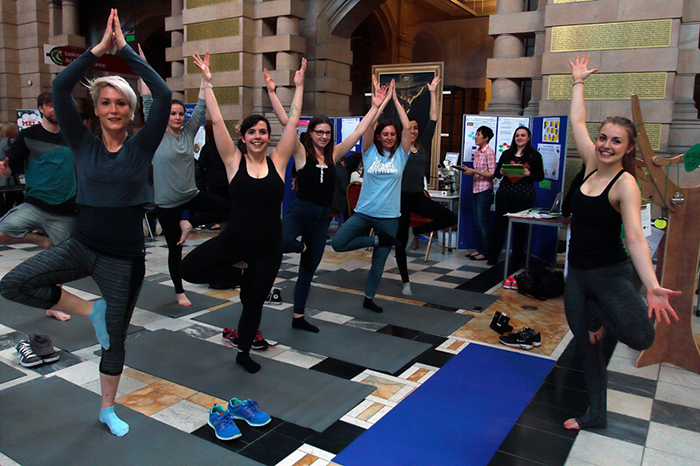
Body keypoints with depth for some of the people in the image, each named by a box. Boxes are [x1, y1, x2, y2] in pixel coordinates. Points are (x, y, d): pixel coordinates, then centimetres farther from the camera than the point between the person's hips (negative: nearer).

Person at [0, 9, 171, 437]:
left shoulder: (141, 147, -5)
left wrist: (125, 49, -13)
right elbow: (60, 88, -10)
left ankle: (108, 409, 35)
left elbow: (164, 94, -16)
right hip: (82, 246, 2)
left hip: (125, 258, -2)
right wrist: (99, 48, -13)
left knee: (115, 338, 11)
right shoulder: (84, 145, 0)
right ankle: (90, 310, 2)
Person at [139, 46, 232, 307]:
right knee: (175, 249, 5)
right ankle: (179, 292, 23)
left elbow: (201, 106, 5)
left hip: (191, 195, 4)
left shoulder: (189, 133, 4)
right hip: (167, 202, -4)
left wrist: (205, 76, 4)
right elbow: (148, 102, -9)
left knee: (227, 208, -13)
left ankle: (188, 224, 5)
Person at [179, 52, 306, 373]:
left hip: (268, 247, 0)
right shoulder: (234, 162, -3)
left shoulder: (277, 162, -1)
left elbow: (293, 120, -1)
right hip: (233, 240, 0)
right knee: (188, 269, -15)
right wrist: (207, 82, -9)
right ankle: (238, 273, 12)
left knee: (254, 302, 11)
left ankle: (244, 353, 38)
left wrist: (299, 85, 0)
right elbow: (216, 120, -7)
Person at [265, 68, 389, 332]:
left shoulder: (334, 154, 7)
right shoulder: (302, 152, -4)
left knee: (308, 271, 14)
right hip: (299, 211, -4)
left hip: (322, 217, 4)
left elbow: (359, 131, 8)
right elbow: (285, 121, -12)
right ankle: (300, 246, 0)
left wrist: (375, 107, 6)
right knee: (282, 242, -38)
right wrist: (272, 93, -19)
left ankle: (298, 317, 30)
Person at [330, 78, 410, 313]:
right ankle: (379, 240, 0)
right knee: (338, 243, -18)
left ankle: (369, 299, 29)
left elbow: (407, 127, -8)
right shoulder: (370, 152, 2)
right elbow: (368, 126, -11)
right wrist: (381, 101, -13)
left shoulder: (400, 154, 2)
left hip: (389, 216, 0)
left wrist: (395, 100, -8)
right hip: (364, 212, 0)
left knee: (379, 262, 8)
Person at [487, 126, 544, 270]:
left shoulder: (535, 155, 3)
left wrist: (528, 173, -17)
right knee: (500, 223, 3)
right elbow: (496, 173, 13)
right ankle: (493, 257, 12)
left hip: (524, 195, -3)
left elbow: (540, 177, 1)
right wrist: (502, 172, -9)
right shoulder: (506, 153, 13)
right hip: (504, 193, 3)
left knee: (520, 226, 3)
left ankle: (517, 259, 14)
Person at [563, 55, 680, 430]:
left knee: (640, 338, -25)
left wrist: (652, 286, -38)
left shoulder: (625, 183, -15)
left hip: (611, 273, -5)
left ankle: (601, 315, 10)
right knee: (587, 346, 12)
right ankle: (595, 414, 30)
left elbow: (635, 237, -26)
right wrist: (578, 82, 20)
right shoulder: (592, 166, 2)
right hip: (577, 273, 5)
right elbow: (577, 122, 12)